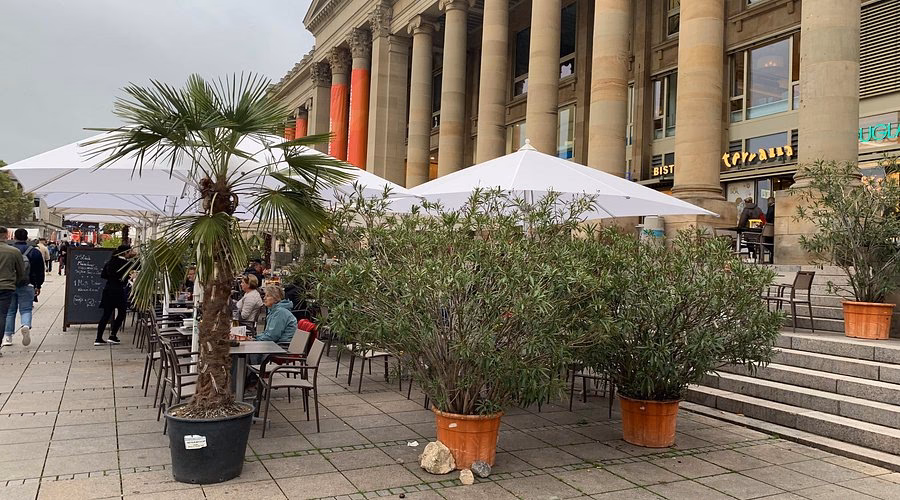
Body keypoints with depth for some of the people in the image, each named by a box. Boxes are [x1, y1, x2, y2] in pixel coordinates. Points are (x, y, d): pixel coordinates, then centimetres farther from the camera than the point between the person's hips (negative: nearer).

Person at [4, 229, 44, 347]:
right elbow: (40, 271, 2)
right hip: (26, 286, -1)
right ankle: (26, 326, -23)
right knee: (26, 310, 5)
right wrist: (38, 286, 10)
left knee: (9, 311, 10)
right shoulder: (34, 251, 0)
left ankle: (7, 336, 12)